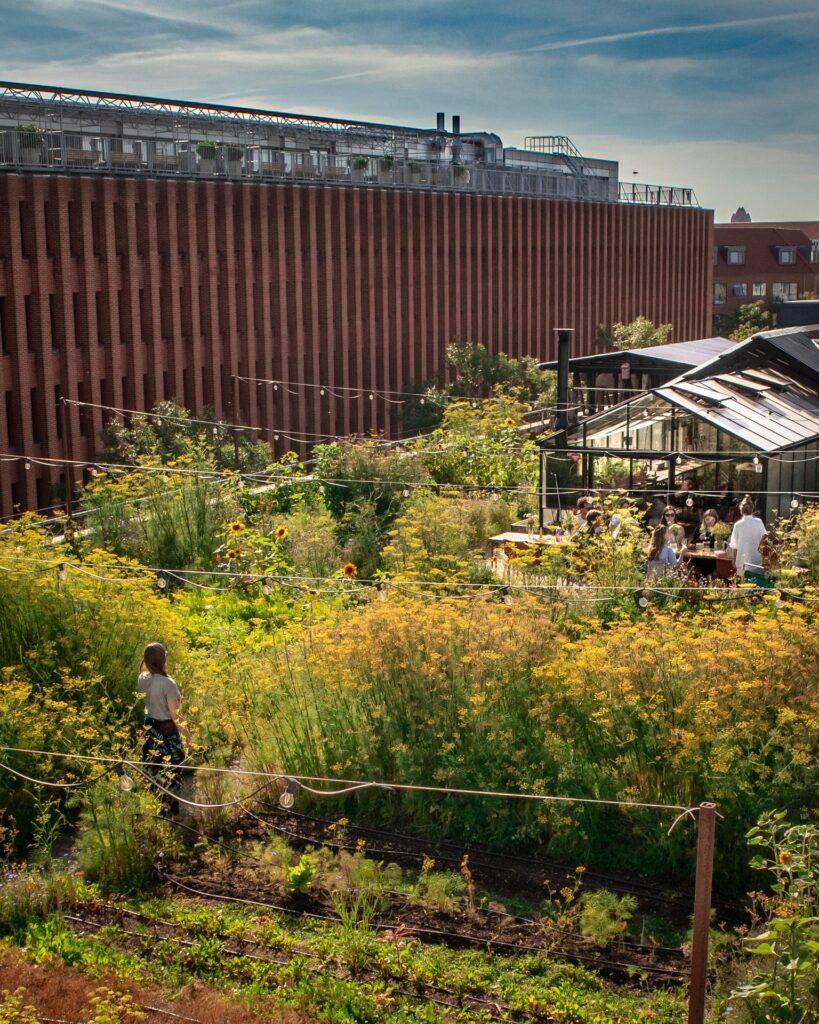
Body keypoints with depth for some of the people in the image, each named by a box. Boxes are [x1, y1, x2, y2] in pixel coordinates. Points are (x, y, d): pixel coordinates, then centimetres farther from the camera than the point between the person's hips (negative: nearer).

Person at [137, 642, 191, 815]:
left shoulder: (142, 679, -7)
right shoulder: (168, 684, -26)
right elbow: (174, 715, -20)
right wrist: (187, 734, -8)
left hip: (149, 728, 7)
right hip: (167, 731, -6)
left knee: (152, 770, 20)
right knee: (170, 773, 8)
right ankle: (172, 810, 18)